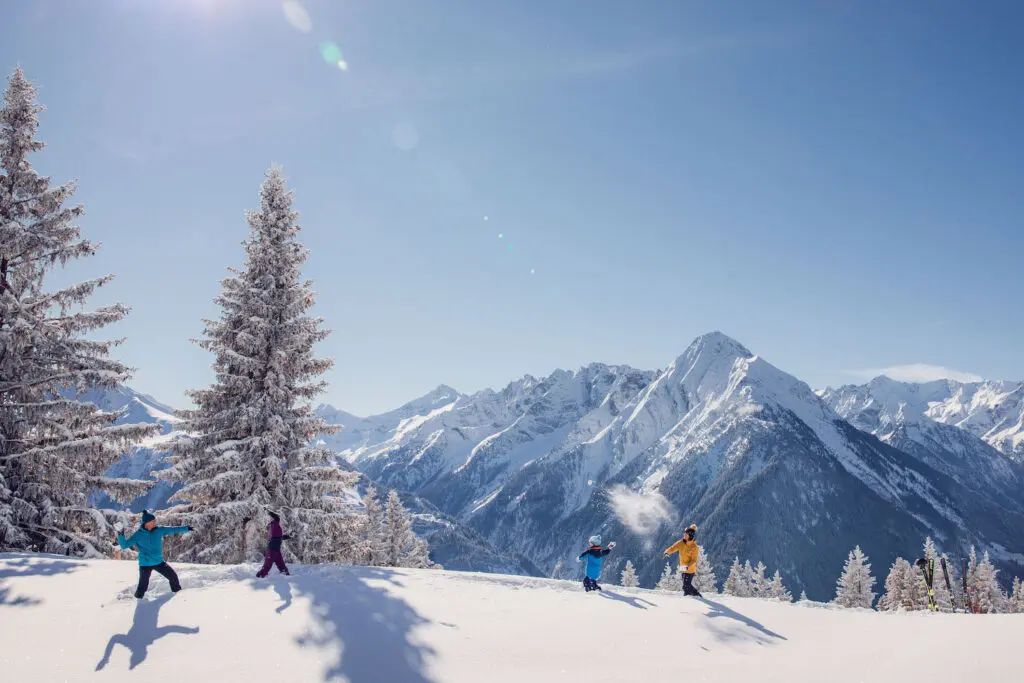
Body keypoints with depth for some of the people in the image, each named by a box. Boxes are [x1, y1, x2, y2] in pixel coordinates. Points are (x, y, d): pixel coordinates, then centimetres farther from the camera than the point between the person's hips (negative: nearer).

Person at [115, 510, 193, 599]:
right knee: (143, 586, -6)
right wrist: (121, 535, -23)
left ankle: (178, 592, 33)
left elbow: (172, 529, 6)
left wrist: (187, 528, 9)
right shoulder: (138, 535, -9)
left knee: (173, 577, 8)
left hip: (159, 562, 3)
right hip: (145, 564, -3)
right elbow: (124, 545, -7)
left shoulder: (159, 530, -2)